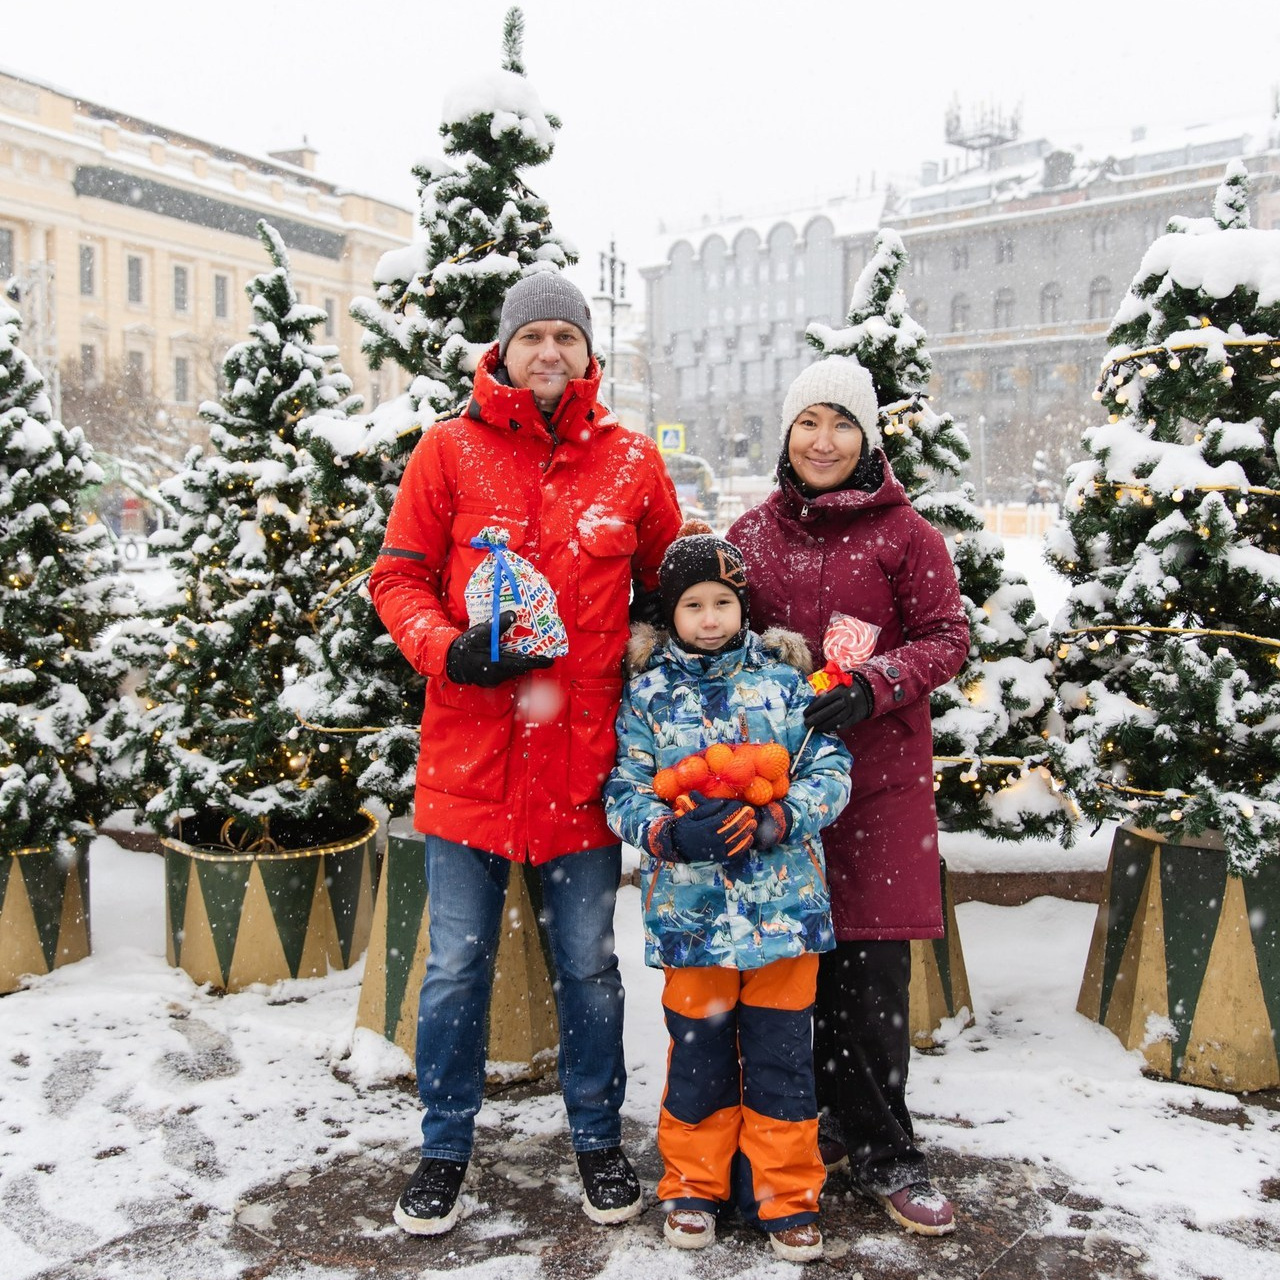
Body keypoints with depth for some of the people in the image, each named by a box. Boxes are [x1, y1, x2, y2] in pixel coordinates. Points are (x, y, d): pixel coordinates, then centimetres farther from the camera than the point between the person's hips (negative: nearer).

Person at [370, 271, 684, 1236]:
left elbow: (667, 586, 15)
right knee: (458, 963, 9)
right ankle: (447, 1147, 29)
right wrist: (450, 650, -15)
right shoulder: (450, 450, 1)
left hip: (584, 755, 1)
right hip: (469, 753, 0)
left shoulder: (632, 462, 4)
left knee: (588, 963, 13)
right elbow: (398, 578, 2)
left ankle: (599, 1136, 32)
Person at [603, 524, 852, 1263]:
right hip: (689, 906, 0)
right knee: (698, 1050, 12)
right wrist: (671, 833, -20)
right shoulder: (649, 691, 1)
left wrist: (775, 820, -17)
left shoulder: (784, 678, 2)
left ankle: (786, 1195, 25)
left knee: (781, 1054, 8)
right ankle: (695, 1185, 31)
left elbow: (830, 771, 0)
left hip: (782, 903, 0)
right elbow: (625, 791, -1)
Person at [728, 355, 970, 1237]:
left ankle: (874, 1147, 16)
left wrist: (871, 687, -16)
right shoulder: (752, 533, 10)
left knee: (869, 964, -2)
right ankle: (880, 1147, 21)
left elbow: (947, 637, -1)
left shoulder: (905, 534, 1)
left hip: (878, 776, -3)